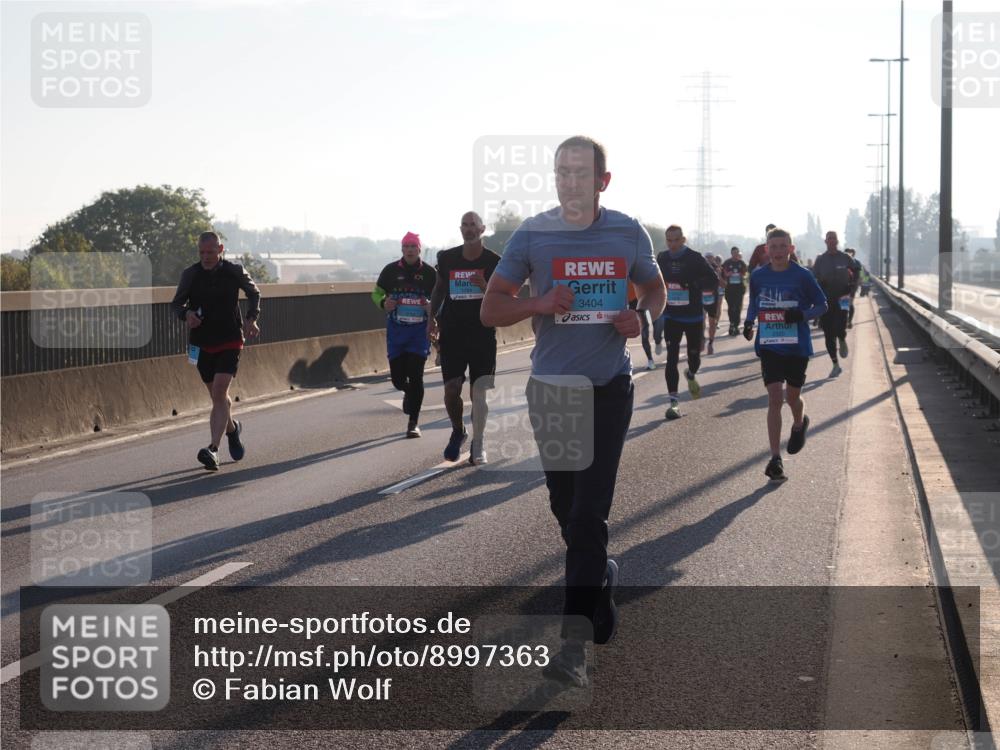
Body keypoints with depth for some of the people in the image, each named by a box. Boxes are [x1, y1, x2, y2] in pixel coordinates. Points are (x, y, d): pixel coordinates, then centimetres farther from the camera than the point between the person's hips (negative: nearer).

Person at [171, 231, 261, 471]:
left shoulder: (234, 271, -4)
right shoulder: (190, 275, -3)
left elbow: (253, 293, 15)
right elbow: (176, 303, 7)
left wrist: (251, 318, 0)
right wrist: (186, 314, -16)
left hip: (230, 342, -2)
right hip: (201, 344, 2)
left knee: (219, 392, -17)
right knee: (218, 396, 12)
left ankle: (213, 449, -24)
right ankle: (232, 429, 42)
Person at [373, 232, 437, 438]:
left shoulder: (429, 272, 1)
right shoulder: (391, 270, 2)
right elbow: (376, 293, 11)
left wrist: (432, 306, -13)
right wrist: (383, 303, -11)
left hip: (420, 330, -2)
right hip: (396, 330, 2)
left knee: (415, 376, -8)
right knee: (397, 377, 3)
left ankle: (414, 422, 0)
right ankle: (409, 392, 41)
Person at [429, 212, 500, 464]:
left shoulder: (493, 261, -2)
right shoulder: (447, 258, 4)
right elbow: (439, 289, 18)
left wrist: (485, 286, -19)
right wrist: (432, 317, 11)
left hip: (483, 333, -1)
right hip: (452, 332, 1)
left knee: (478, 391, -1)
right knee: (451, 389, -5)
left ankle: (478, 445, 8)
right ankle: (458, 431, 22)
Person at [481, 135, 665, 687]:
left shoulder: (628, 234, 0)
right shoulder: (532, 235, -3)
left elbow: (654, 289, 17)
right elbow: (490, 310, 0)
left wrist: (641, 316, -6)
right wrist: (539, 304, -19)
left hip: (609, 387, -1)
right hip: (550, 388, 1)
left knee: (589, 511, -10)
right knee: (566, 507, 12)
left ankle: (573, 641, -10)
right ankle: (600, 579, 42)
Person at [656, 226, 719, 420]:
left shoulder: (695, 258, -9)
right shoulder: (662, 259, 2)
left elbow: (713, 281, -14)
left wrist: (693, 283, -28)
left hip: (694, 316, -1)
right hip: (671, 317, 2)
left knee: (694, 356, 11)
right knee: (672, 358, -9)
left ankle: (691, 375, 47)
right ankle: (673, 401, -7)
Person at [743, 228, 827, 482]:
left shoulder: (802, 276, -6)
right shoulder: (758, 276, 1)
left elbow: (821, 304, 1)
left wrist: (802, 314, -18)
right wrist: (749, 322, -2)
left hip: (797, 346, -1)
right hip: (769, 346, 1)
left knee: (792, 396, 12)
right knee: (775, 398, -8)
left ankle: (799, 425, 50)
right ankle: (775, 459, -7)